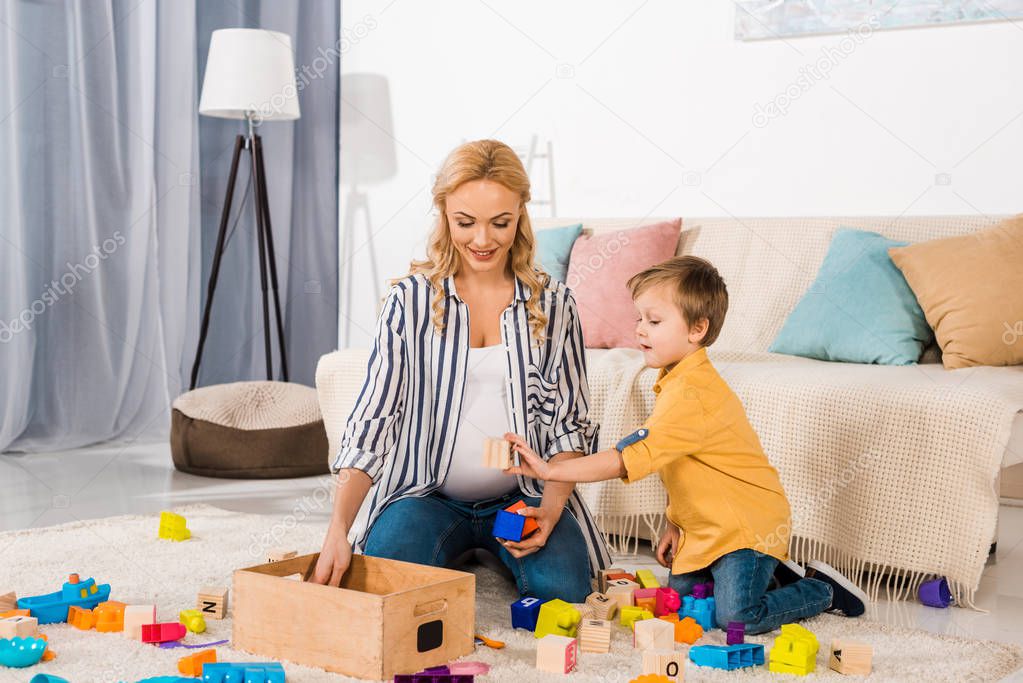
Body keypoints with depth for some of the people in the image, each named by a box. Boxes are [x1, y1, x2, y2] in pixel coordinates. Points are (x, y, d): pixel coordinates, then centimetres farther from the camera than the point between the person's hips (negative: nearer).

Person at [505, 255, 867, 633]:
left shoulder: (690, 394, -28)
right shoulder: (676, 381, 7)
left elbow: (631, 458, -34)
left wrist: (551, 470, -36)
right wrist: (675, 524, 12)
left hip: (746, 524, -10)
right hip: (705, 527, 10)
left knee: (736, 616, -18)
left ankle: (823, 588, 7)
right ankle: (770, 570, 25)